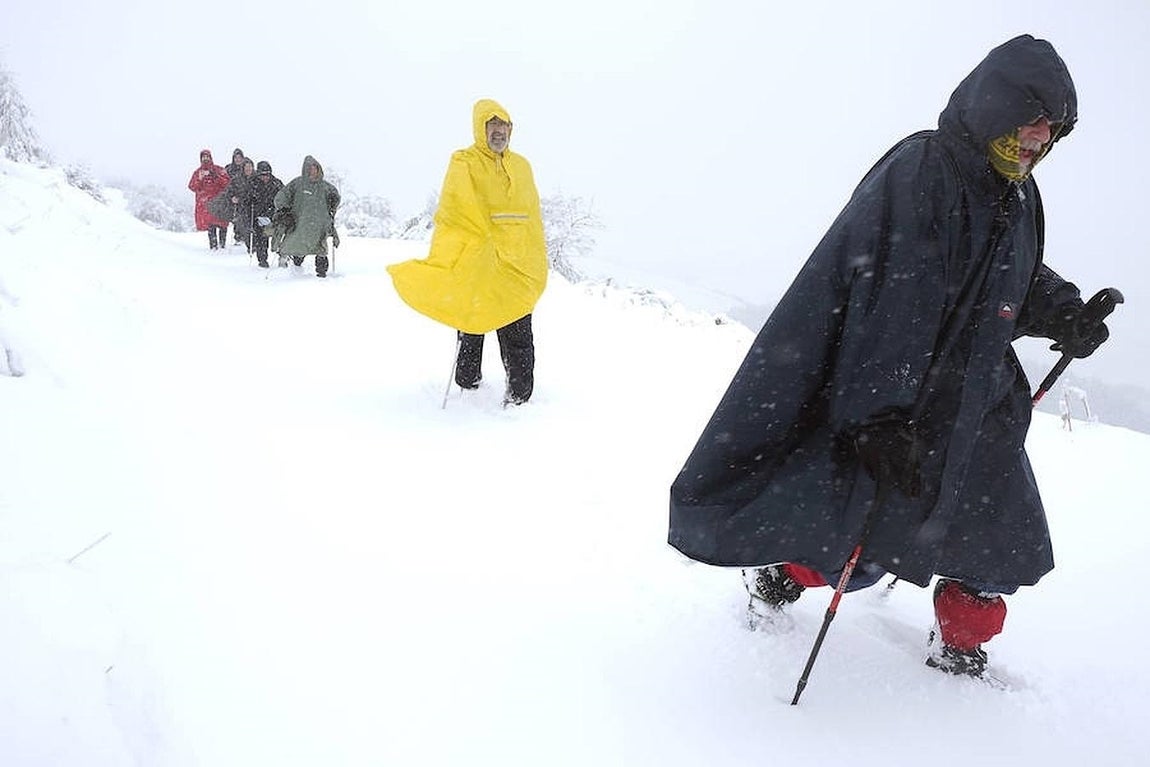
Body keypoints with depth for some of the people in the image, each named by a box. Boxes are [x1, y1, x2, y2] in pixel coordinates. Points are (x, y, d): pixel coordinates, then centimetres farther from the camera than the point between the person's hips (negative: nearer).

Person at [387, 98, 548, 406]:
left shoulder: (521, 166, 16)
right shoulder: (464, 163, 0)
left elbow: (532, 218, 19)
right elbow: (451, 215, -9)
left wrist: (538, 262, 16)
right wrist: (444, 262, -19)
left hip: (517, 267, 4)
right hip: (476, 265, -4)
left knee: (518, 337, 4)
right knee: (472, 330, 6)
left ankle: (520, 395, 14)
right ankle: (467, 387, 21)